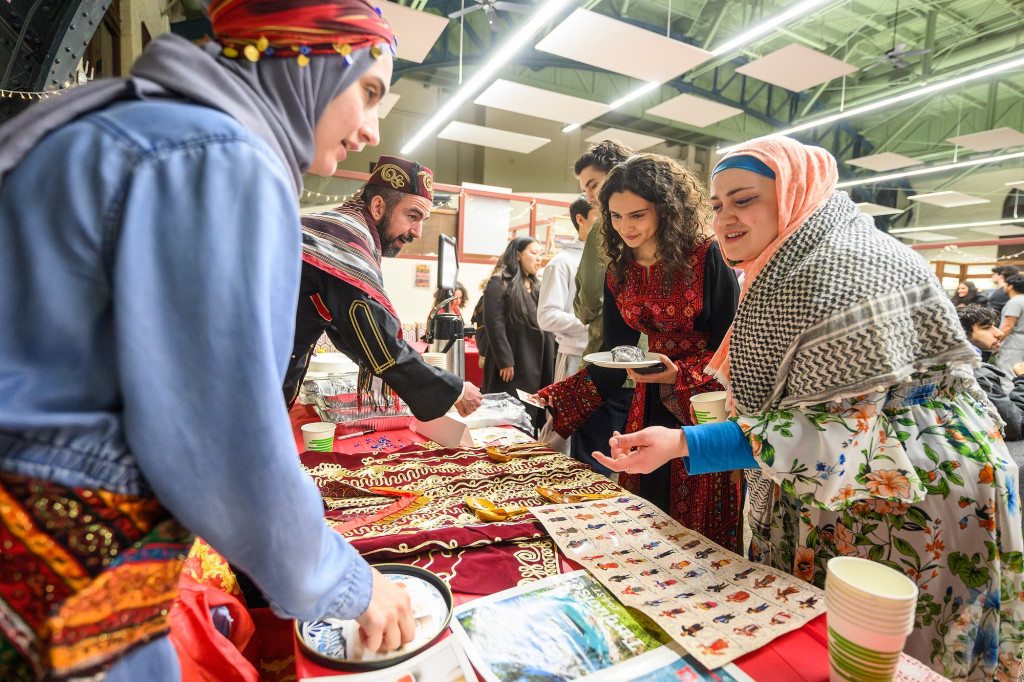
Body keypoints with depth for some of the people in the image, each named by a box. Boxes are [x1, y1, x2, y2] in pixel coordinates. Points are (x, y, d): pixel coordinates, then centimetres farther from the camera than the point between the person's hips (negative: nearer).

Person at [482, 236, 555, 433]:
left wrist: (548, 363, 13)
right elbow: (494, 324, -14)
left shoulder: (537, 288, 19)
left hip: (535, 367, 8)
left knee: (531, 419, 9)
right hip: (510, 365, -7)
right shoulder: (499, 283, -5)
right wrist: (505, 361, -18)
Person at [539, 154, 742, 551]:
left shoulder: (707, 258, -11)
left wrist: (678, 374, -25)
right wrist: (551, 404, -1)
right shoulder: (619, 274, 4)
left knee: (704, 541, 4)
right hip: (650, 409, 5)